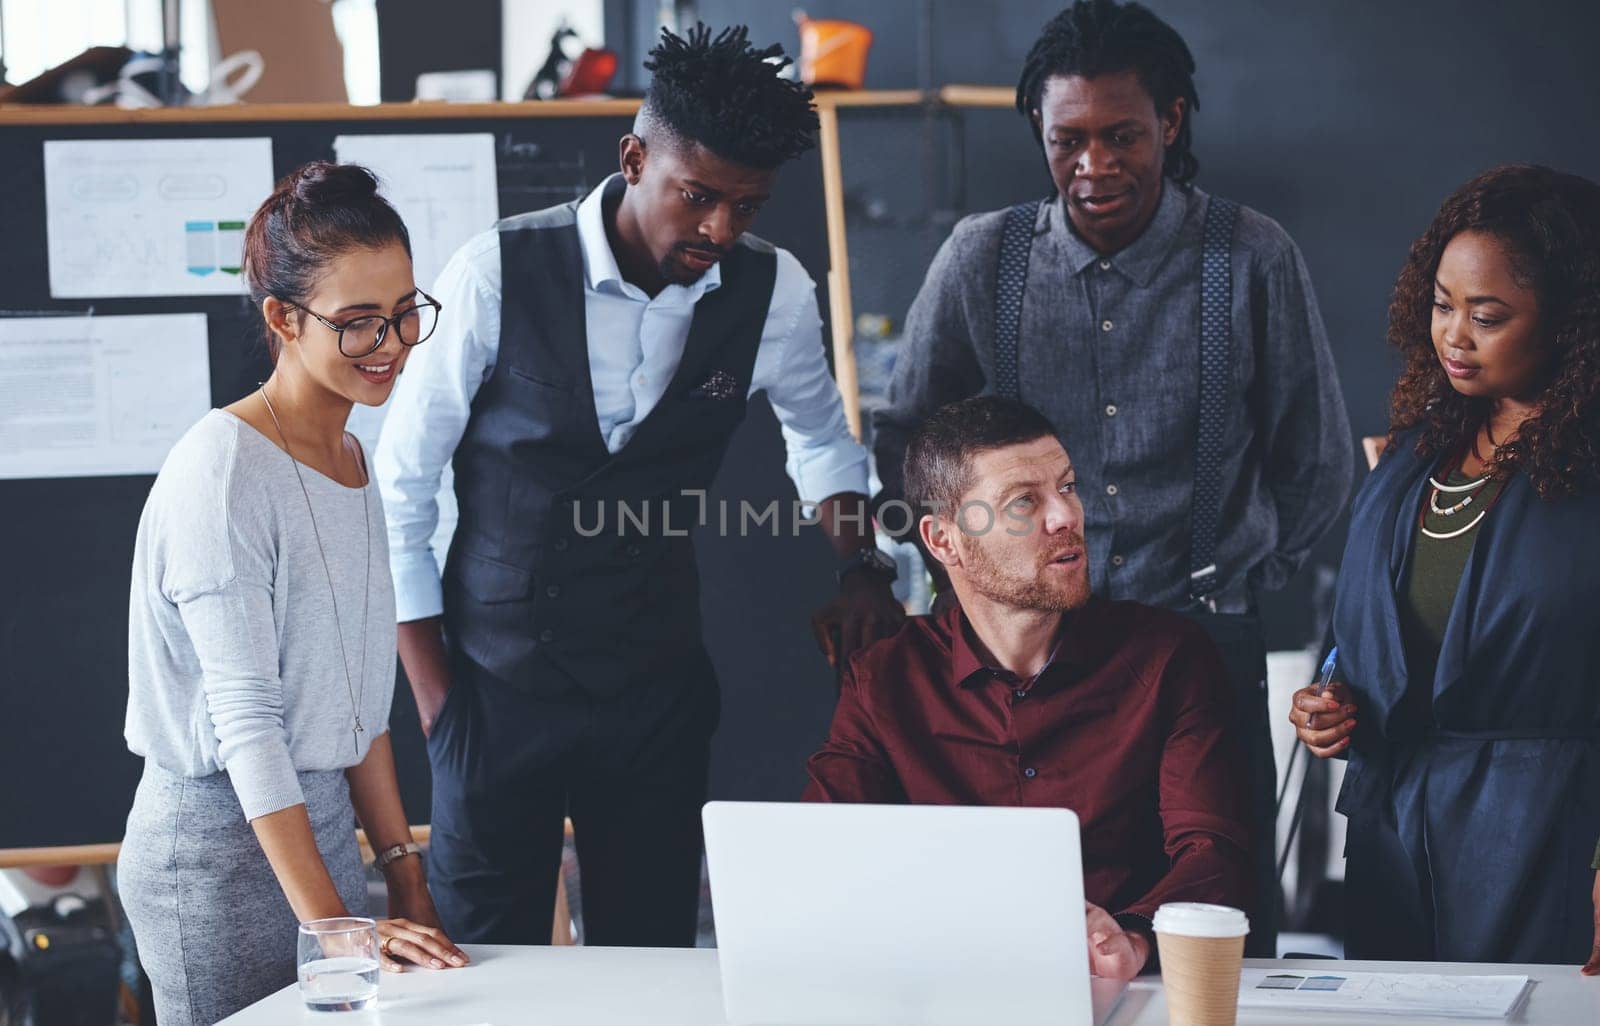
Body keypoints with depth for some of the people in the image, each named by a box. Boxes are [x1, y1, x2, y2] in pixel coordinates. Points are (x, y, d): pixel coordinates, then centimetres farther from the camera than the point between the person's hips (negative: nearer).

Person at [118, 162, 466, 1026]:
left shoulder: (350, 460, 11)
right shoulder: (223, 468, -15)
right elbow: (245, 717, -19)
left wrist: (405, 878, 10)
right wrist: (332, 922, -22)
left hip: (322, 827, 8)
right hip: (216, 848, -8)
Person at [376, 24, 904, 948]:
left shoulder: (774, 292, -5)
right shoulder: (499, 275, -15)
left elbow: (819, 431, 18)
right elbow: (401, 486, -6)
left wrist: (863, 566, 4)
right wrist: (434, 691, -6)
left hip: (657, 688, 3)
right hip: (498, 686, -2)